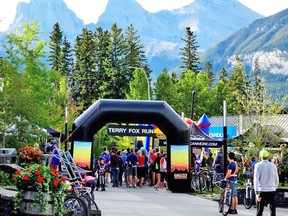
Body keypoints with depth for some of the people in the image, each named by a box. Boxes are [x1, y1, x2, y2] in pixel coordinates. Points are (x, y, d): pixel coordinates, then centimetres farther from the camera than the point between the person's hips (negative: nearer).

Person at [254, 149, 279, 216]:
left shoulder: (258, 165, -3)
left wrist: (257, 193, -10)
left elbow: (256, 180, -10)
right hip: (271, 191, 2)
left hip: (261, 191, -2)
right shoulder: (273, 166, 5)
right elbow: (276, 180, 11)